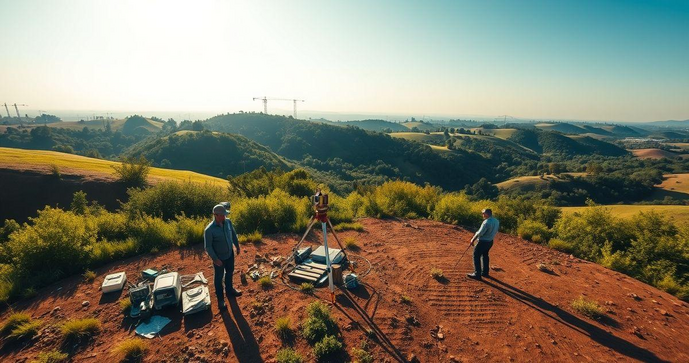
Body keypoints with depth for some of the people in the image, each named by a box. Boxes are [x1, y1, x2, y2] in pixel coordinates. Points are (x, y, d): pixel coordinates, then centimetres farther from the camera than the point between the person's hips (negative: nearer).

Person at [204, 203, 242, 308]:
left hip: (230, 254, 5)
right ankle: (220, 298, 35)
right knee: (219, 278, 15)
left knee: (229, 273, 25)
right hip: (219, 258, -5)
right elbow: (208, 247, -20)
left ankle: (229, 289, 50)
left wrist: (237, 246, 12)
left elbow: (233, 234, 4)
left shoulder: (228, 222, -13)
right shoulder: (209, 230, -29)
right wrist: (215, 259, -18)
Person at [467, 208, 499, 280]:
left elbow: (479, 233, -21)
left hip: (483, 242, -9)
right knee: (485, 255, 22)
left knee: (476, 256, 1)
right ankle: (485, 272, 31)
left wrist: (473, 240, -10)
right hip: (490, 241, 9)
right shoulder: (497, 221, 1)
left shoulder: (486, 222, -25)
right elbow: (495, 232, 12)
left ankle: (477, 274, 3)